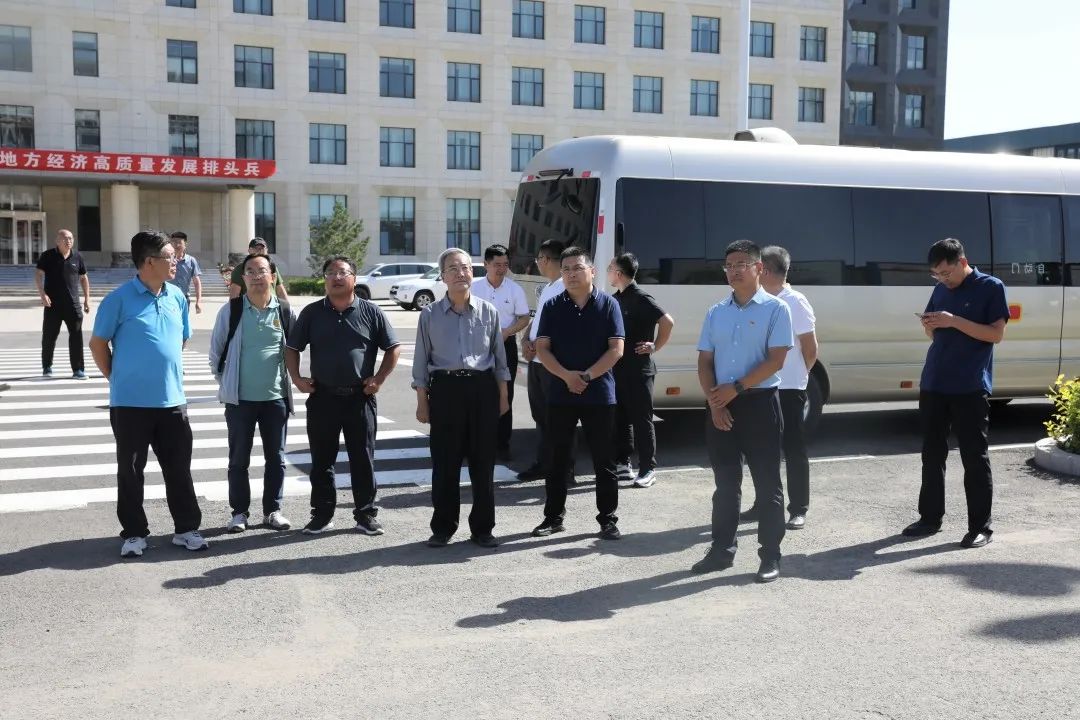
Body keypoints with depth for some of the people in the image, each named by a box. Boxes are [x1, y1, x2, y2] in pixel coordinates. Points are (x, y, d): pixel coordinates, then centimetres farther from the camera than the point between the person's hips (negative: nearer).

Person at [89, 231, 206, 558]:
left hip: (172, 399, 4)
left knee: (179, 468, 9)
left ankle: (186, 528, 20)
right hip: (131, 402, -4)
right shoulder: (120, 298, -10)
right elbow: (98, 344, -2)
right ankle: (134, 533, 19)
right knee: (130, 470, 7)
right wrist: (119, 379, 2)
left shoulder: (177, 296, 5)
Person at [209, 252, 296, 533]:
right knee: (238, 459, 6)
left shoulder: (285, 312, -1)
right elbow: (216, 351, 4)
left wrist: (287, 381, 10)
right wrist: (226, 383, 4)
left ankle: (273, 510, 21)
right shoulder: (231, 310, -4)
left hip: (276, 397, 1)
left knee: (276, 458, 8)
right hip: (240, 399, -1)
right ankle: (240, 512, 17)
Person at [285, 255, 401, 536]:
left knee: (363, 459, 5)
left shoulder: (371, 312, 1)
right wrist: (296, 378, -2)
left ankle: (365, 514, 15)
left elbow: (393, 348, 4)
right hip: (322, 397, 1)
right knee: (321, 460, 8)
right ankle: (322, 515, 19)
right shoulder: (312, 313, 5)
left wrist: (378, 379, -3)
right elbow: (292, 348, 11)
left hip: (360, 398, -1)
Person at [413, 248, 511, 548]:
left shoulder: (488, 312, 6)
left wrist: (503, 396, 8)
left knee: (483, 461, 5)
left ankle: (483, 528, 16)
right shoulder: (430, 315, 4)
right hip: (444, 389, 0)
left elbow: (499, 357, 10)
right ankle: (442, 528, 16)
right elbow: (421, 361, 6)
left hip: (483, 388, 1)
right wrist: (422, 402, 3)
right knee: (444, 462, 3)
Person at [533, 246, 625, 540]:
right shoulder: (553, 306, 5)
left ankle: (608, 519, 13)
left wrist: (586, 376, -15)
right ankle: (553, 516, 20)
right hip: (559, 393, 2)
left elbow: (616, 349, -6)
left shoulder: (608, 304, 0)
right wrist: (566, 376, -15)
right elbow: (542, 348, 0)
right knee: (558, 459, 9)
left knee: (604, 460, 4)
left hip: (599, 394, -2)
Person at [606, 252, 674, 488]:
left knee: (641, 419, -2)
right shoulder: (616, 298, 12)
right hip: (618, 369, 8)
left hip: (638, 370, -8)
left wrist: (655, 347, -13)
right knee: (620, 418, 12)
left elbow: (668, 322, -20)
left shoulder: (641, 299, -13)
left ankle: (647, 469, 5)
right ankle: (622, 463, 22)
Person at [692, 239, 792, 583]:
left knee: (767, 484, 1)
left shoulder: (775, 309, -3)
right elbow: (705, 361, 10)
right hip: (720, 407, 5)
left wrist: (736, 388, -15)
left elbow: (776, 360, -10)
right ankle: (722, 550, 21)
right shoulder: (716, 312, 11)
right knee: (725, 482, 11)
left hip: (760, 403, -4)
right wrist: (714, 401, -5)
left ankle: (770, 556, 8)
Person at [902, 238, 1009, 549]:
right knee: (932, 453, 10)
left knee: (974, 457, 0)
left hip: (970, 387, -6)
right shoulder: (940, 290, 13)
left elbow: (996, 334, -9)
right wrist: (929, 325, -4)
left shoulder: (991, 287, -3)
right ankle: (930, 517, 21)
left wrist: (955, 321, -18)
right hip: (933, 383, 6)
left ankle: (980, 526, 6)